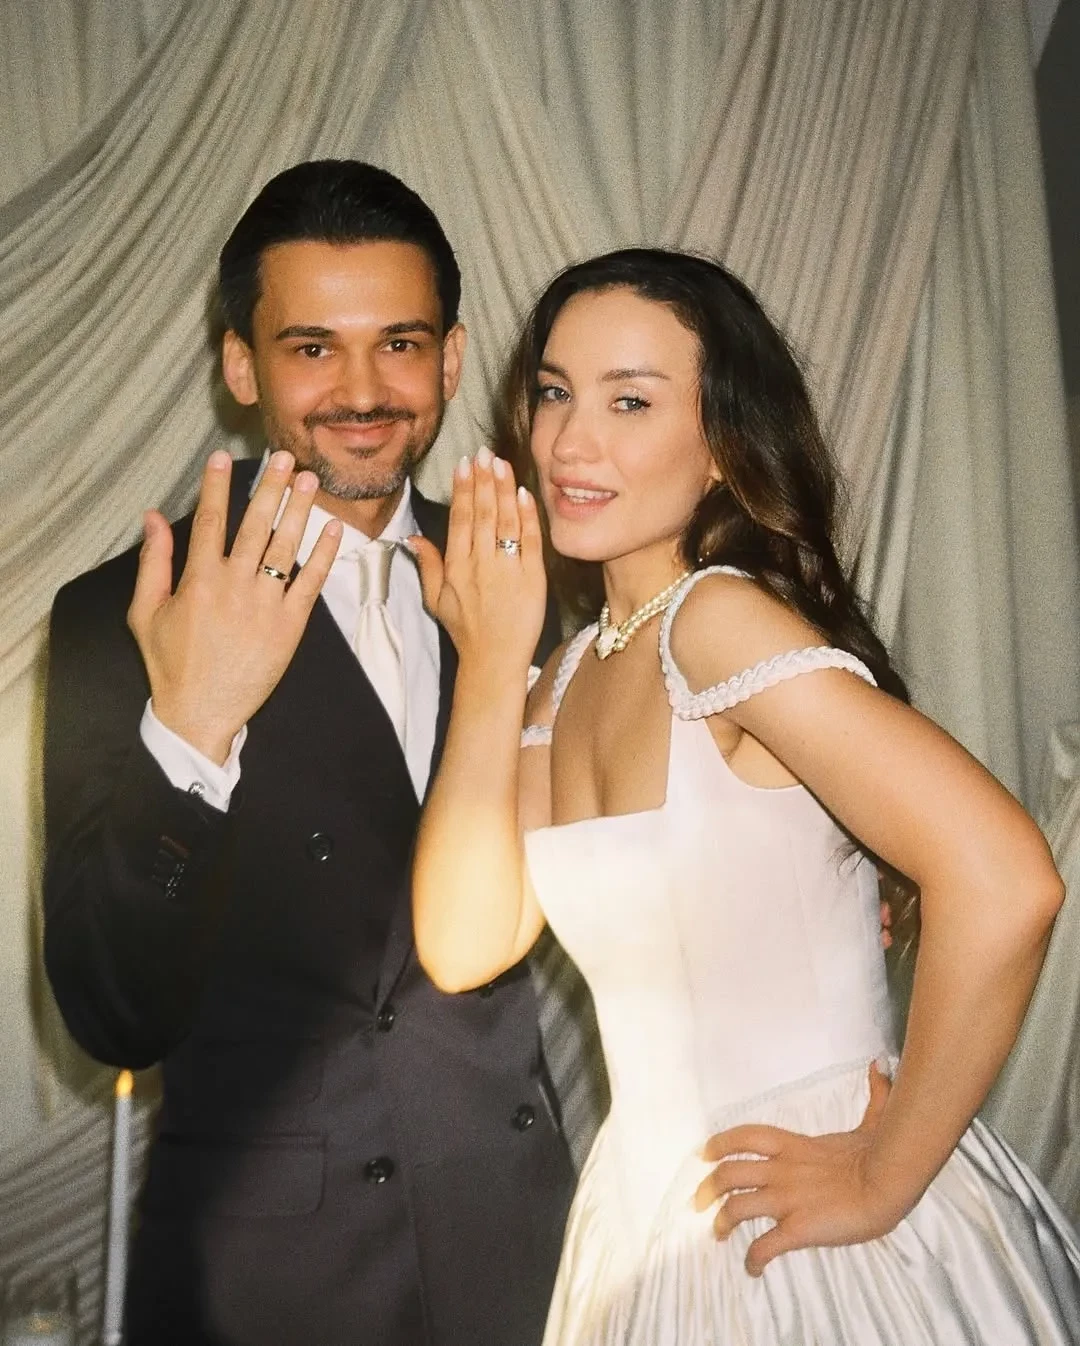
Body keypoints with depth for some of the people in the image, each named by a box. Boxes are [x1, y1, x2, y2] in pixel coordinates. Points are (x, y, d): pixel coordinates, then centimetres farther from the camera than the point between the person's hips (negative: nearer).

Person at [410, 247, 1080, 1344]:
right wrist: (489, 663, -11)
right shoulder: (572, 674, 4)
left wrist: (883, 1179, -20)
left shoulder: (721, 617, -20)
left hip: (825, 1239, -8)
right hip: (654, 1230, 8)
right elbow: (464, 945, -6)